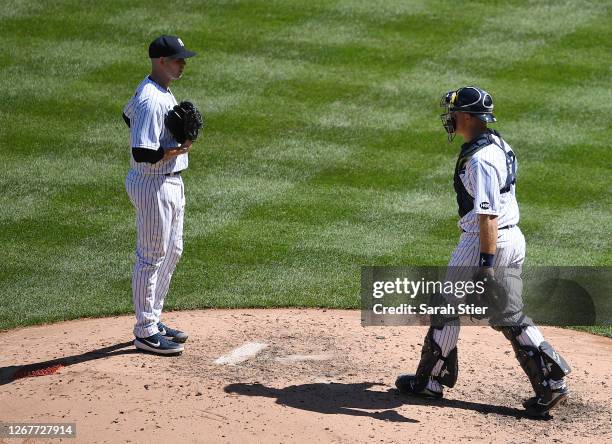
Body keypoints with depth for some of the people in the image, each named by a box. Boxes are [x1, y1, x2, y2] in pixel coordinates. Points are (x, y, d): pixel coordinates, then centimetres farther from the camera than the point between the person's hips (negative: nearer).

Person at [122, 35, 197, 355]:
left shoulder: (160, 91, 8)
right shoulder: (152, 101, -24)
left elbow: (129, 114, 26)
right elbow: (142, 153, -29)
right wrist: (177, 149, -18)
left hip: (171, 182, 11)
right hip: (153, 186, -11)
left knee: (172, 251, 18)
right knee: (151, 257, -2)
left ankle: (153, 319, 28)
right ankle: (146, 332, 6)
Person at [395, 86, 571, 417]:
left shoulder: (480, 158, -21)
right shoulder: (501, 146, 10)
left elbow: (488, 214, -27)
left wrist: (486, 262, -29)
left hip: (484, 242, -9)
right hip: (513, 239, 9)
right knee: (508, 314, 15)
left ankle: (429, 381, 20)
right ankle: (551, 383, 6)